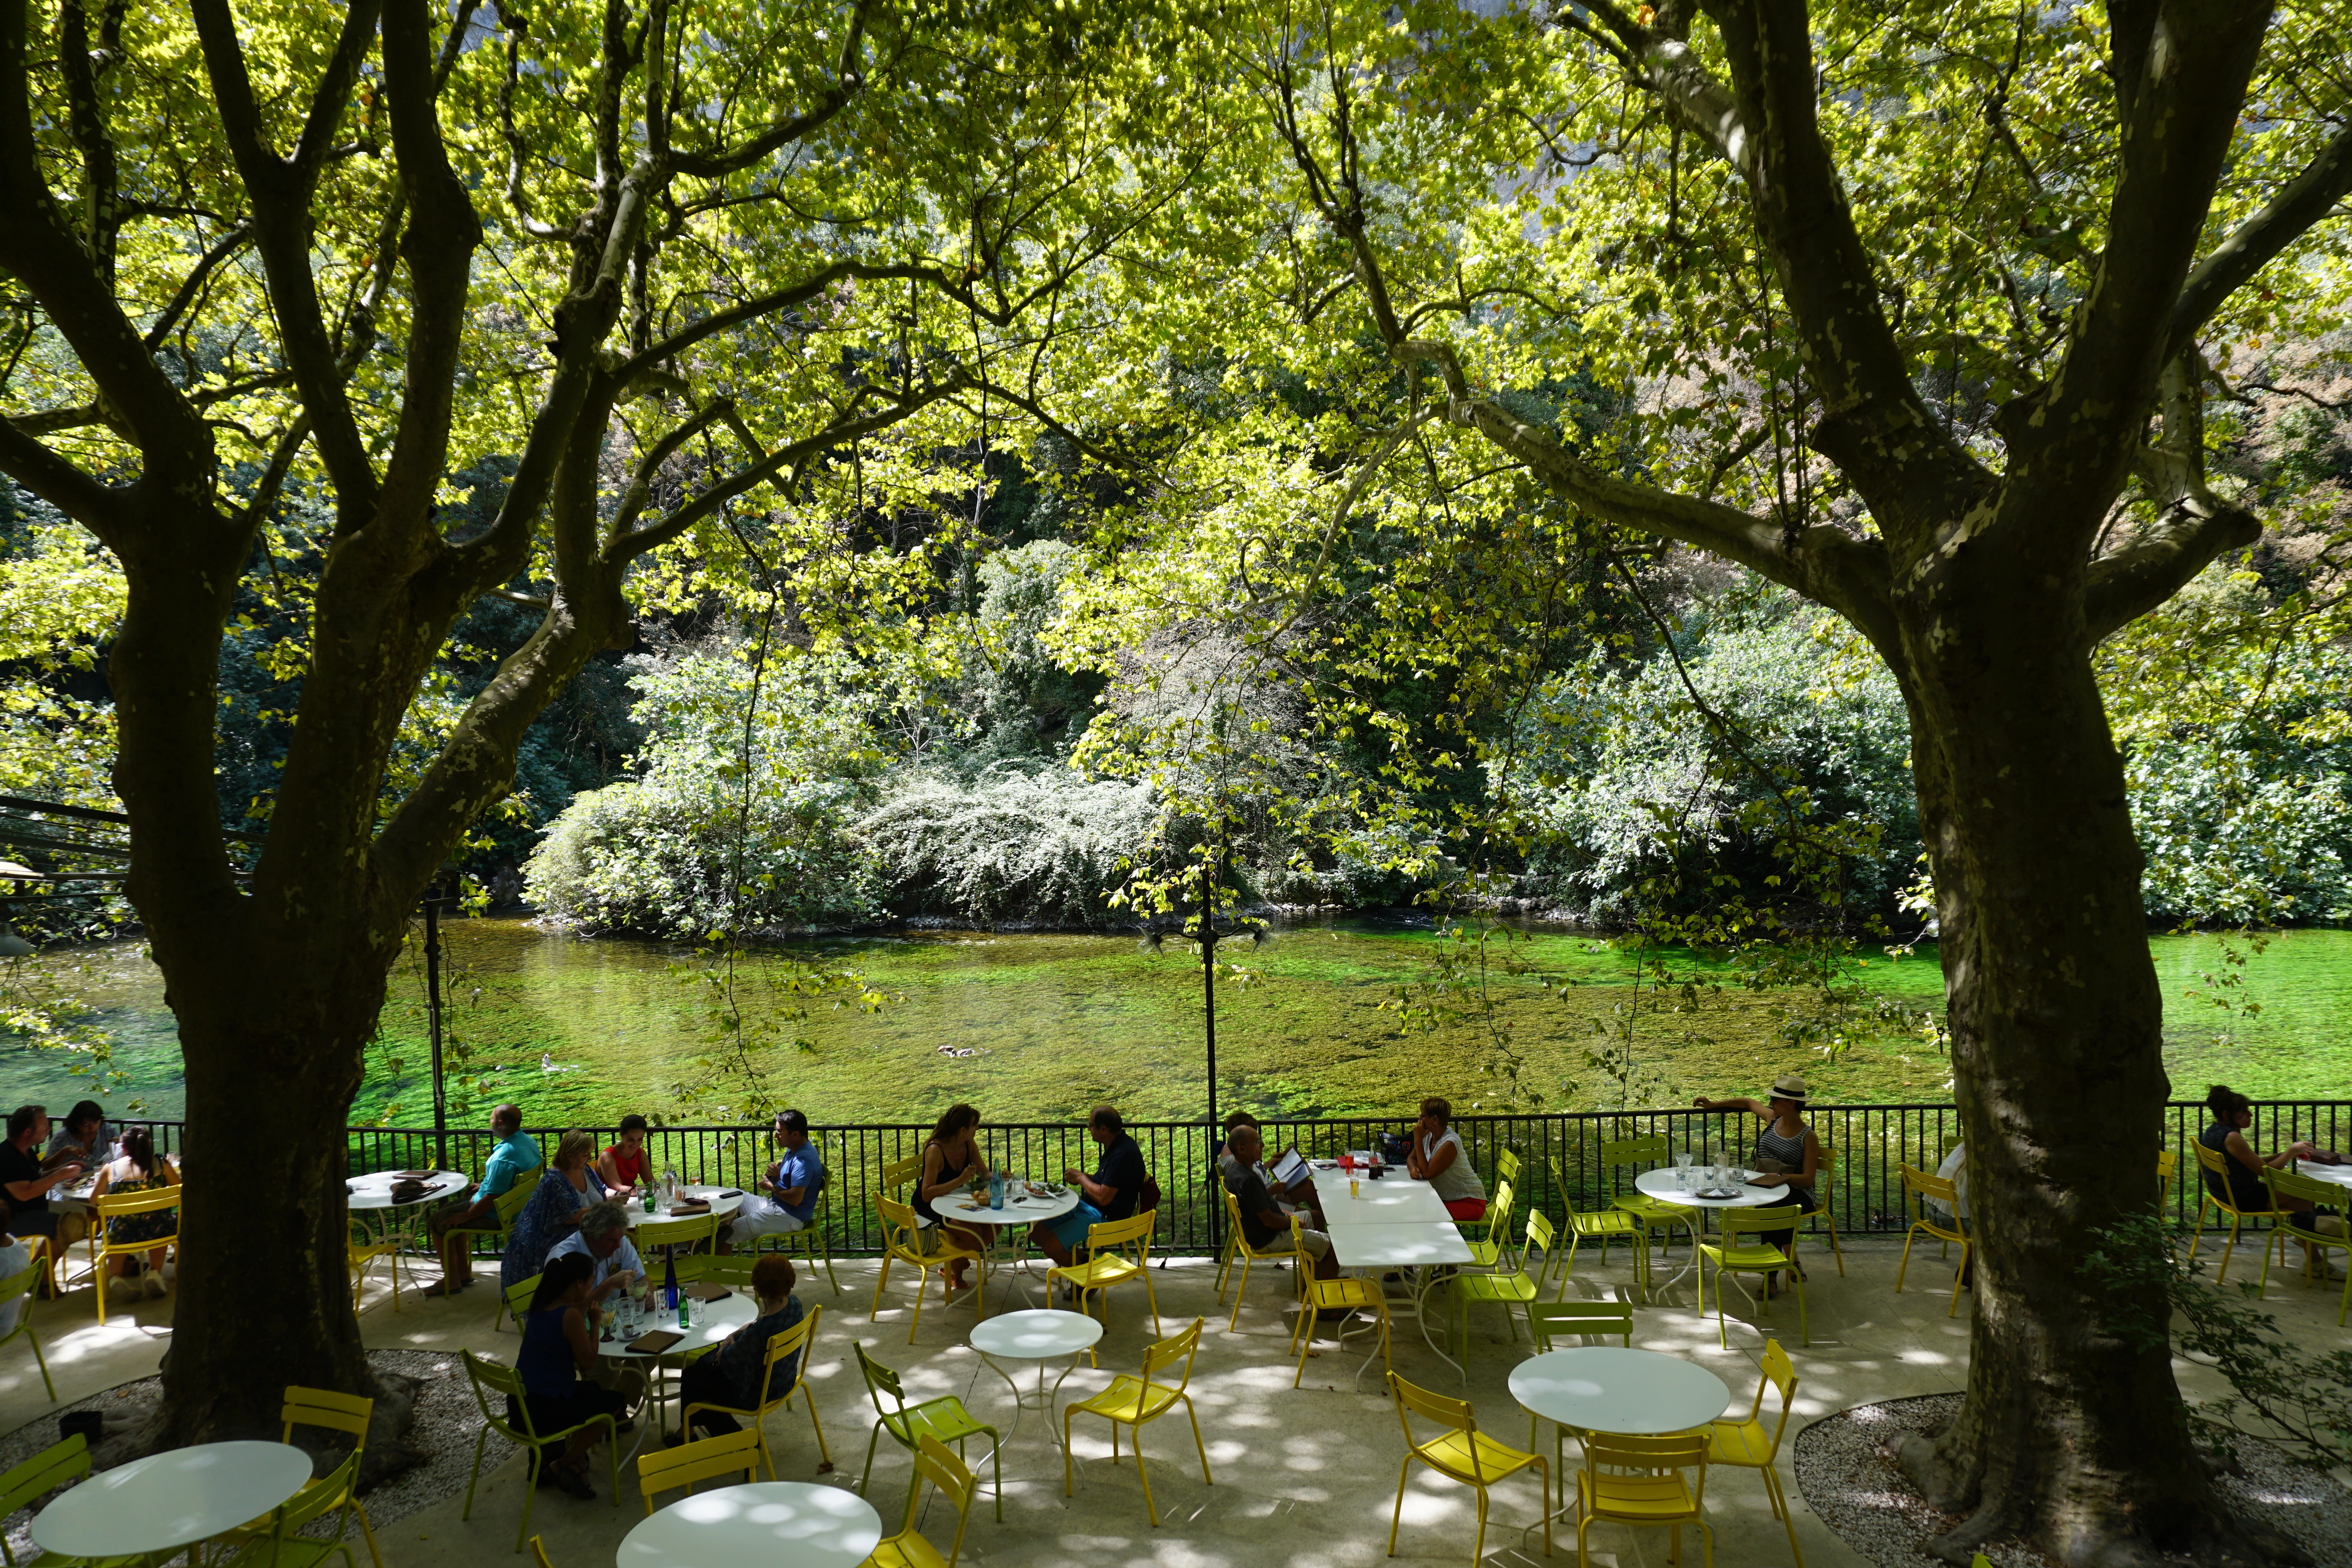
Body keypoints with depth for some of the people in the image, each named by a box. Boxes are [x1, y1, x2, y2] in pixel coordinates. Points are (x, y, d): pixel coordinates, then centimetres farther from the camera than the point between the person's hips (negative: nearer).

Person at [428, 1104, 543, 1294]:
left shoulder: (504, 1156, -31)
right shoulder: (529, 1141, -1)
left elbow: (492, 1198, -27)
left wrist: (465, 1216, -14)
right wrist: (485, 1186, 20)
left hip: (495, 1215, -10)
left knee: (438, 1223, 6)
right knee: (454, 1205, 27)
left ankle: (452, 1281, 16)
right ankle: (463, 1272, 30)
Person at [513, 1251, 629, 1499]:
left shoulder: (539, 1304, 2)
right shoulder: (571, 1316, -21)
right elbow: (587, 1364, -15)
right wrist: (594, 1324, -6)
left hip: (519, 1403, 9)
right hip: (544, 1410, -9)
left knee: (590, 1390, 29)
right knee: (617, 1400, 9)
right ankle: (561, 1465, 11)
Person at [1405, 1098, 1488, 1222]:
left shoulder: (1450, 1143, -26)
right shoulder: (1429, 1136, -2)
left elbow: (1427, 1173, -26)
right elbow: (1411, 1158, 9)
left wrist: (1418, 1139, -24)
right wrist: (1413, 1169, -16)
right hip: (1447, 1198, 8)